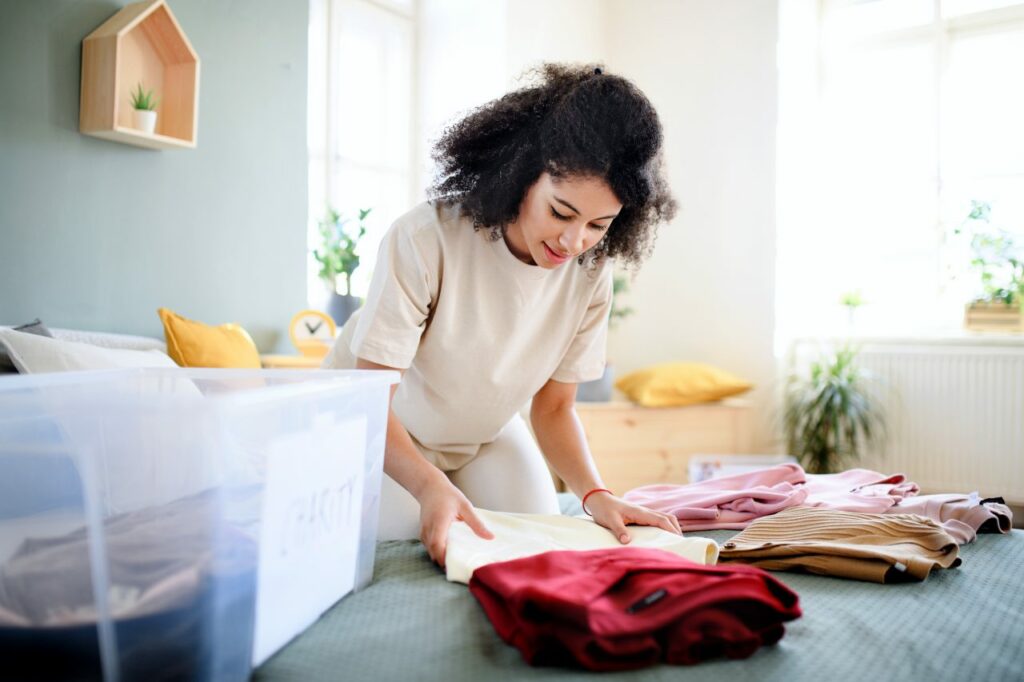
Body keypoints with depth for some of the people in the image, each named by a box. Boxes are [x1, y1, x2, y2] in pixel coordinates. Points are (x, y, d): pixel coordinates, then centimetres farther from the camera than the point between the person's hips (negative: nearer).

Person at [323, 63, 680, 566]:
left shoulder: (589, 271, -19)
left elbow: (553, 406, -10)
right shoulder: (425, 240, -34)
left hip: (487, 433, 4)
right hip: (371, 431, -3)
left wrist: (594, 493, -27)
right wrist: (429, 484, -49)